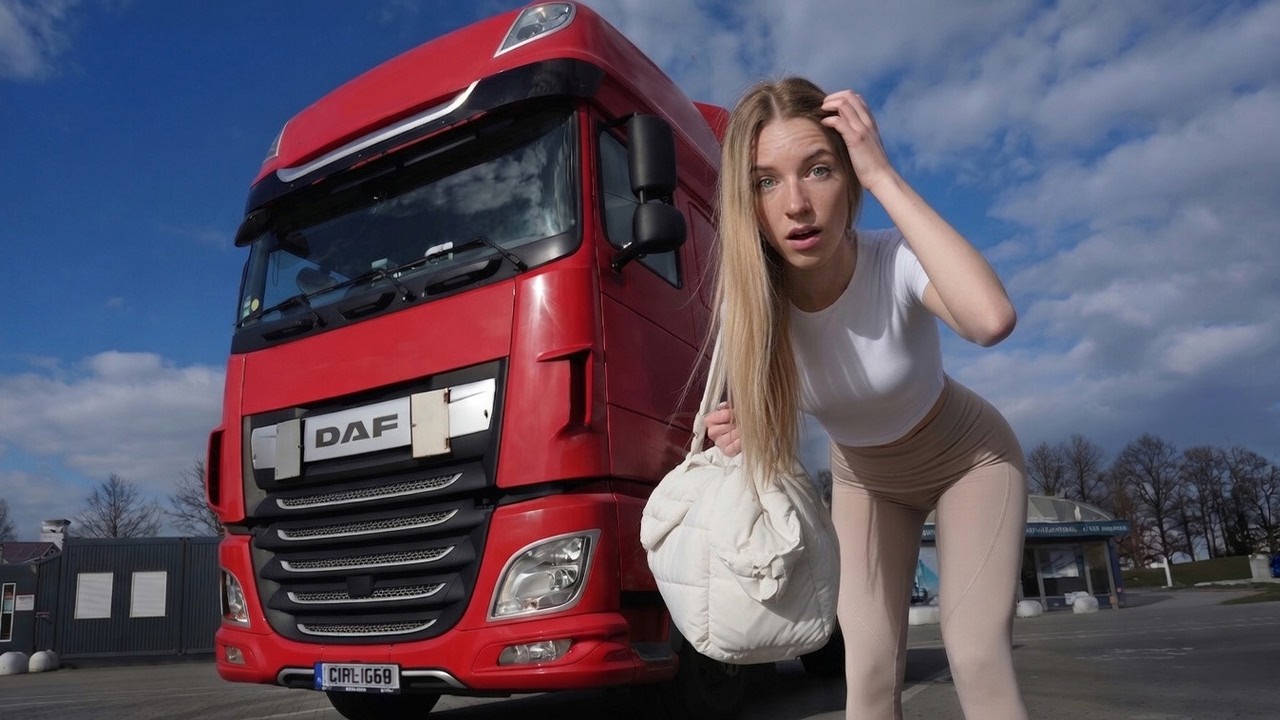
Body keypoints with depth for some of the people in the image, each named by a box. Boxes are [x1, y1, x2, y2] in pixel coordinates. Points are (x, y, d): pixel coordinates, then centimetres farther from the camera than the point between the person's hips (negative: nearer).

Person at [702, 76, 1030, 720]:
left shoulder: (897, 261, -33)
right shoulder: (748, 299, -24)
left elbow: (991, 319, -56)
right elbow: (767, 419, -7)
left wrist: (884, 176, -50)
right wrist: (743, 431, -32)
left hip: (967, 456, -2)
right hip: (863, 477, 3)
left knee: (976, 658, -13)